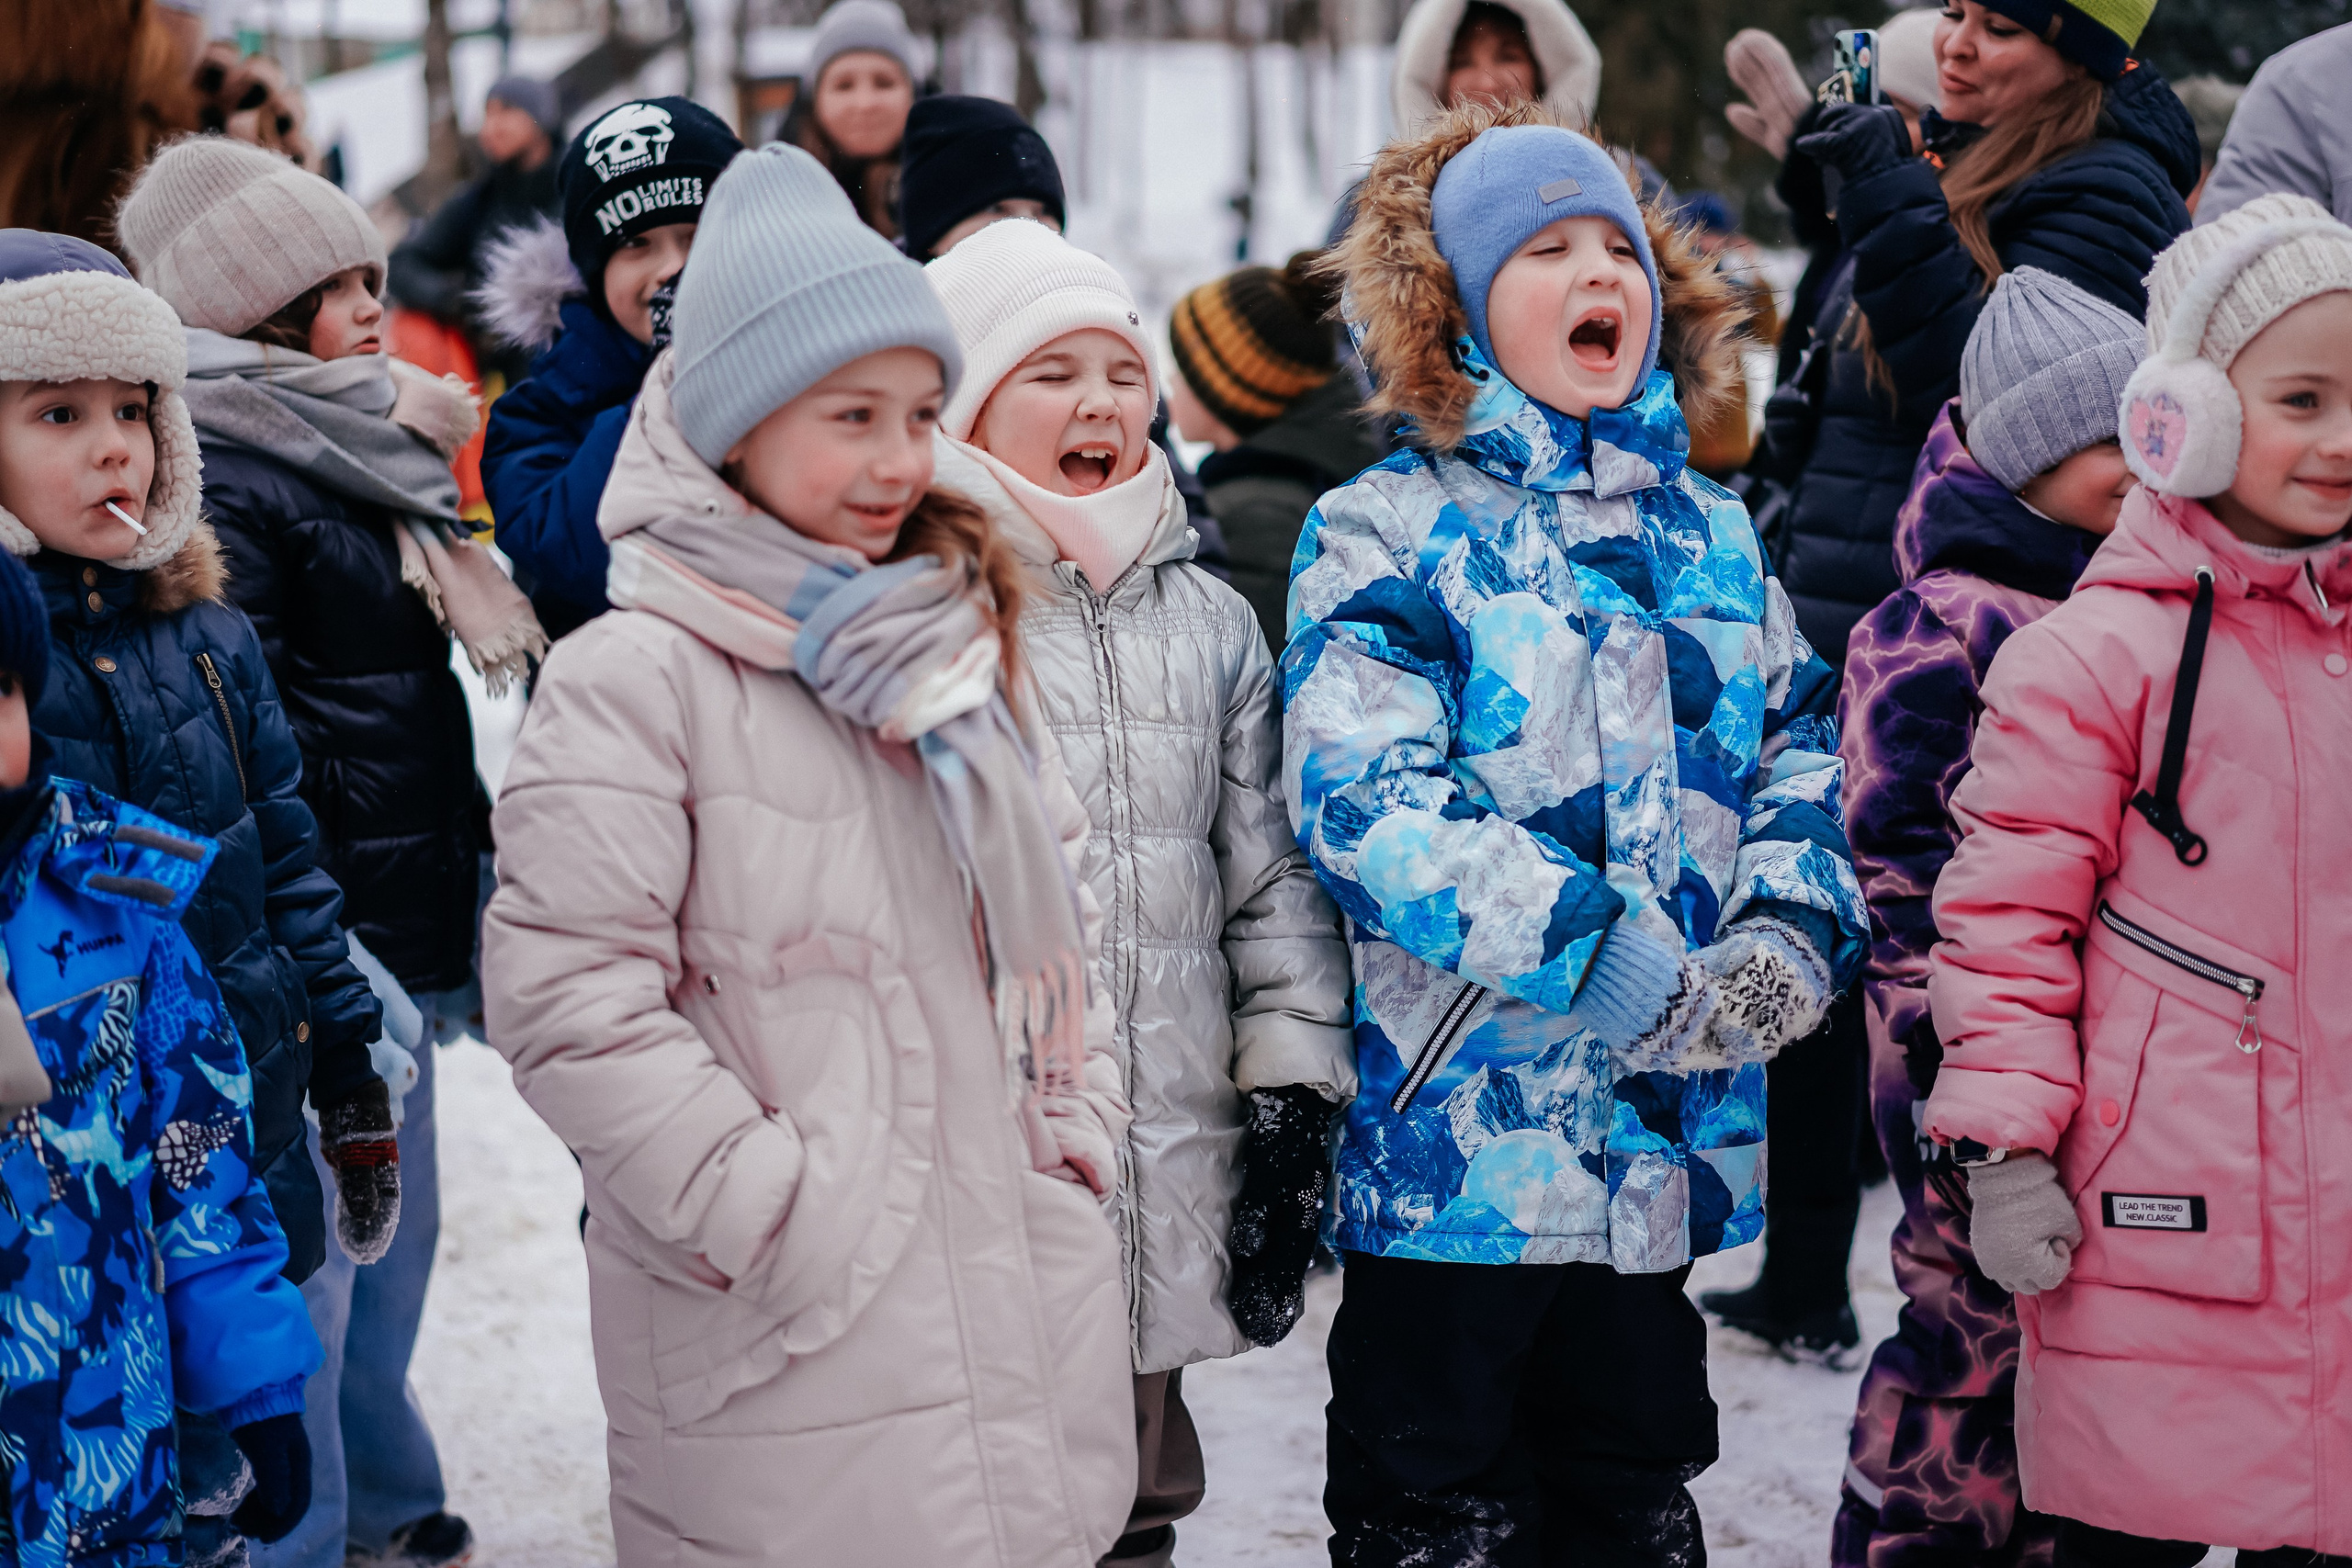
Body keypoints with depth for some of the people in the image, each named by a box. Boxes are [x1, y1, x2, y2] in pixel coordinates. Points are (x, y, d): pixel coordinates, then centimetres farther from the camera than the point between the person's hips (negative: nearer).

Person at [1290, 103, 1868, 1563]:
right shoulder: (1390, 534, -6)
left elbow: (1805, 737, 13)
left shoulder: (1710, 528, 12)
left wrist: (1792, 922, -8)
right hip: (1460, 1125, -5)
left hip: (1670, 1130, 5)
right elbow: (1367, 799, -18)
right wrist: (1605, 961, -25)